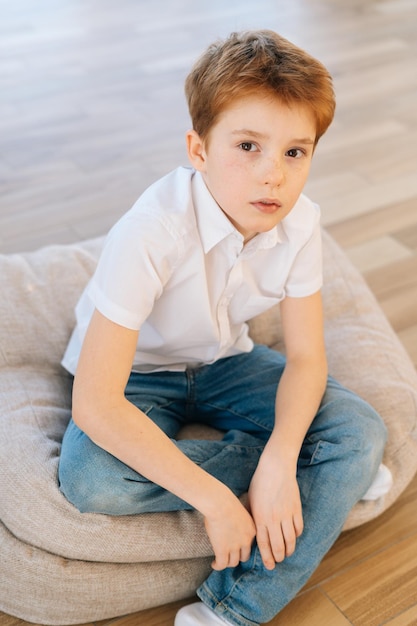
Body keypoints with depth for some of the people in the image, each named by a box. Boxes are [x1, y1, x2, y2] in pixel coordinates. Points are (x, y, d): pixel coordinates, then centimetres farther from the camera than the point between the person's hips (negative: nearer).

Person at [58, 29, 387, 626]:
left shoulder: (299, 222, -17)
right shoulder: (152, 233, -33)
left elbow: (305, 355, -9)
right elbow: (95, 404, -34)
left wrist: (279, 461, -28)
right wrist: (214, 497, -33)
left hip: (225, 362, 4)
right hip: (137, 373, -3)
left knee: (360, 431, -17)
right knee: (89, 479, -34)